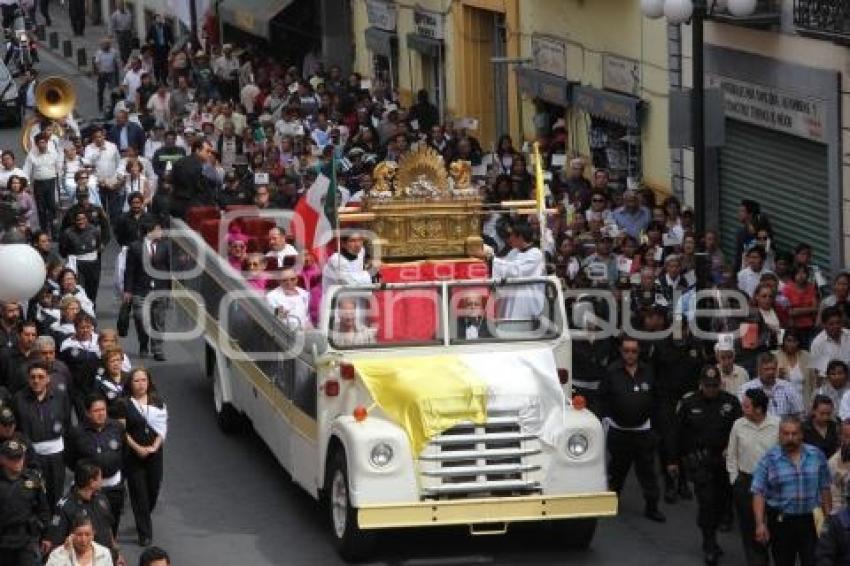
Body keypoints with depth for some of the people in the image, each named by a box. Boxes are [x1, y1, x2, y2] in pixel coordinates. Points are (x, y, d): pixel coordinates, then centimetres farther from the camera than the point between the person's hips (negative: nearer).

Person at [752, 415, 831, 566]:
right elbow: (758, 494, -7)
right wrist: (760, 524, -15)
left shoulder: (817, 455, 2)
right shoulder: (769, 460, -5)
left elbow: (824, 489, 9)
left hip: (811, 521, 1)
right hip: (781, 522, -1)